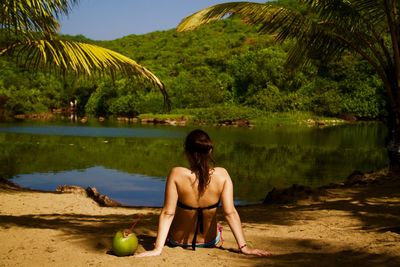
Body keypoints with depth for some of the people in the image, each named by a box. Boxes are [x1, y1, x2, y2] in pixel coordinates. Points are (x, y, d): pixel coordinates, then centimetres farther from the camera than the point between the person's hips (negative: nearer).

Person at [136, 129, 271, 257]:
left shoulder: (176, 174, -25)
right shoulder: (222, 175, -21)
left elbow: (167, 213, -25)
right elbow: (230, 213, -23)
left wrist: (158, 248, -22)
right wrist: (244, 246, -18)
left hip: (178, 240, -1)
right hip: (209, 241, 1)